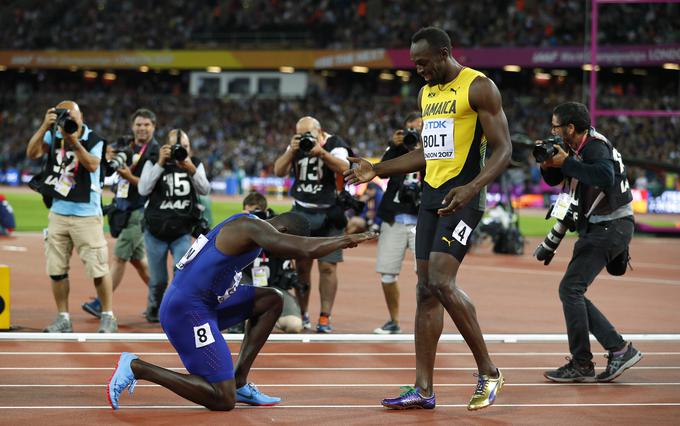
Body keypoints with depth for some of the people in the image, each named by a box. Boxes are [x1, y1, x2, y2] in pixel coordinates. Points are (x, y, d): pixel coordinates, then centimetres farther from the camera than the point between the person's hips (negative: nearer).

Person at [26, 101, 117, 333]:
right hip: (58, 212, 4)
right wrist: (44, 126, -21)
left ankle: (108, 316, 10)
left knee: (97, 268, -2)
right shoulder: (53, 136, 2)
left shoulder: (93, 140, -7)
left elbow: (92, 165, -22)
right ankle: (63, 318, 17)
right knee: (56, 269, 7)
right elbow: (32, 153, -11)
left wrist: (74, 141, -30)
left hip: (86, 214, -4)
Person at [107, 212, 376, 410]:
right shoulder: (252, 228, -17)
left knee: (272, 300, 15)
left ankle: (239, 381, 12)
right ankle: (136, 368, -6)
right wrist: (347, 240, -12)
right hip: (187, 311, -10)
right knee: (223, 401, -8)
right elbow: (306, 250, -27)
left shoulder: (251, 226, 14)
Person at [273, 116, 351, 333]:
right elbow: (279, 171, 0)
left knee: (327, 266, -6)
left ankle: (325, 317, -1)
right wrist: (291, 152, -15)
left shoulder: (335, 145, -5)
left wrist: (321, 152, -33)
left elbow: (344, 168, -22)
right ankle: (302, 313, 13)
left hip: (328, 214, -4)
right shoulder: (296, 146, 8)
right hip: (301, 212, 4)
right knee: (301, 264, 2)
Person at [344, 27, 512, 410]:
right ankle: (423, 390, 6)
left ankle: (489, 372, -5)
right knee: (426, 289, 4)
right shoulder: (427, 93, 17)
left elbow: (503, 150, -13)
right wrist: (376, 170, 20)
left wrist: (472, 188, -28)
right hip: (432, 195, 8)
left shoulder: (479, 87, -9)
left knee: (442, 281, -19)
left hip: (462, 197, -8)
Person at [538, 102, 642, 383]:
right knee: (572, 293, 9)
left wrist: (566, 162, -29)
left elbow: (605, 177, -38)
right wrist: (548, 163, -3)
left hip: (611, 227, -10)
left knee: (570, 289, -13)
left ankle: (581, 365, -8)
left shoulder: (596, 147, -18)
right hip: (594, 229, 10)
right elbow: (554, 179, 19)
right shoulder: (575, 149, 10)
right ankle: (619, 349, 9)